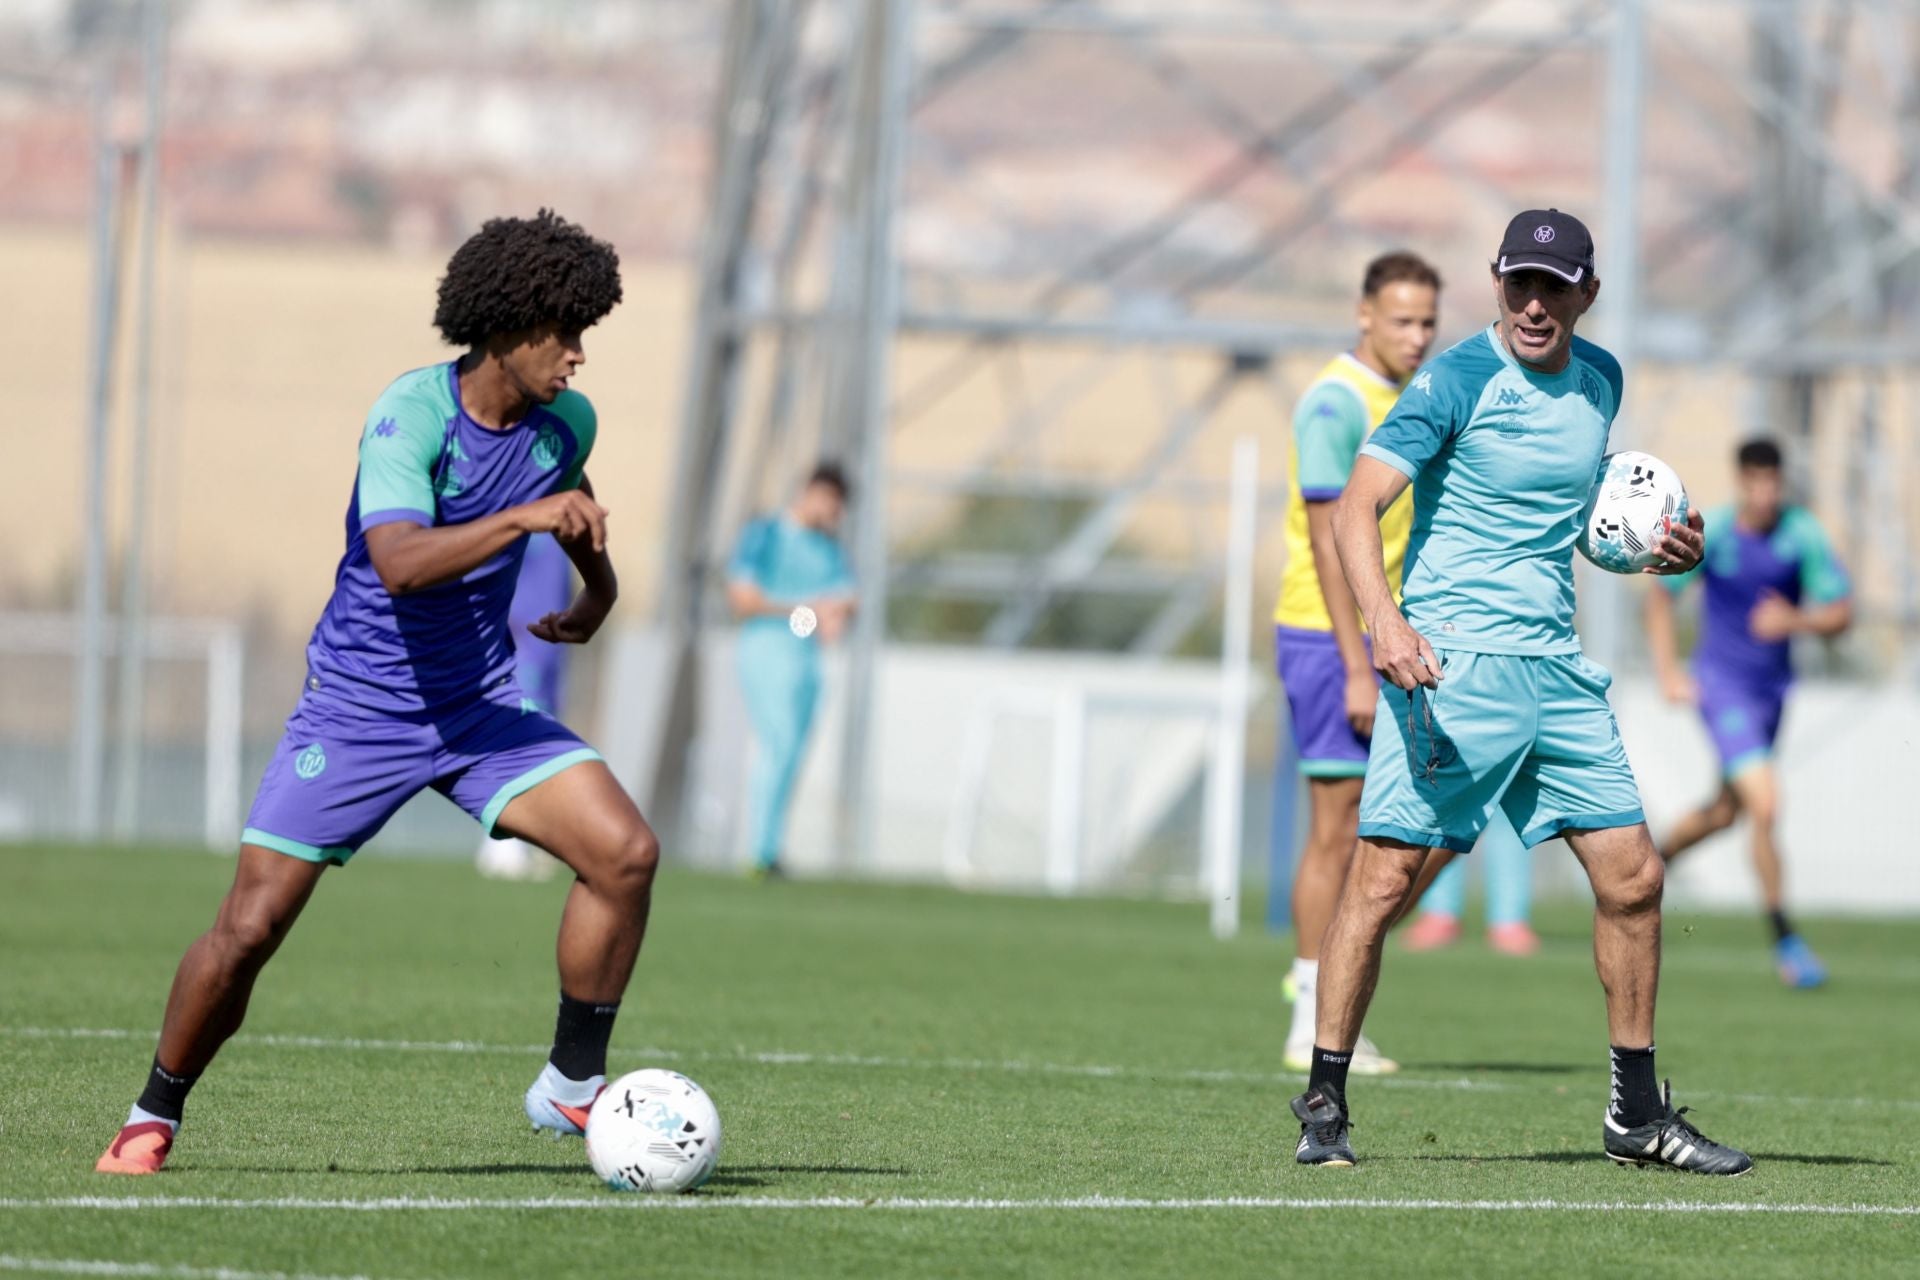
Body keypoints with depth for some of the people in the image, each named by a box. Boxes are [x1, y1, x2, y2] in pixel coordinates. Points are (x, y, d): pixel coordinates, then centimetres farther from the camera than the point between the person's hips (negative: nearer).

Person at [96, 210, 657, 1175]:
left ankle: (571, 1086, -2)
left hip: (480, 706, 5)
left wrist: (597, 593, 28)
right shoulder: (410, 413, -21)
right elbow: (399, 562, -38)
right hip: (358, 707, -5)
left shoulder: (564, 424, -1)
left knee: (626, 852, -17)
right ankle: (154, 1117, 15)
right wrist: (523, 517, -45)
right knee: (250, 926, -8)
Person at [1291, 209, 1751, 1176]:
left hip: (1555, 667, 6)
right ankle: (1324, 1105, -3)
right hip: (1447, 660, -6)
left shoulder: (1599, 380, 11)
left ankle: (1637, 1114, 17)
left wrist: (1661, 549, 9)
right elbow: (1356, 506, -17)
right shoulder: (1454, 382, -9)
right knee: (1384, 875, -11)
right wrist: (1384, 618, -33)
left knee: (1632, 877, 5)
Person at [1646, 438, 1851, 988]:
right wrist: (1669, 673, -8)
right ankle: (1785, 941, -10)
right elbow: (1661, 596, 0)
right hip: (1722, 686, -4)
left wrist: (1796, 621, -27)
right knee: (1765, 804, -19)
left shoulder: (1803, 534, -9)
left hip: (1772, 688, 4)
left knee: (1727, 810, 21)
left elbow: (1840, 612, -7)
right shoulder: (1710, 532, -14)